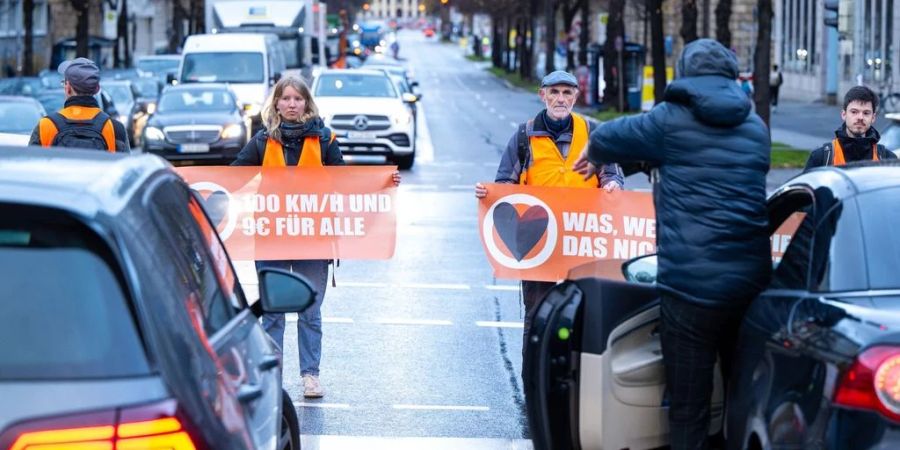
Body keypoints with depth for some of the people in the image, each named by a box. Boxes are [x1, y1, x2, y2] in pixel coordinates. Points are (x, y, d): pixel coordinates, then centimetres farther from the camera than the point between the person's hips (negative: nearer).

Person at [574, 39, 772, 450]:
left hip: (690, 286, -5)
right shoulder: (755, 129, 14)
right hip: (752, 283, 5)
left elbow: (606, 138, 6)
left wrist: (593, 153, 30)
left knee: (689, 407, -1)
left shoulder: (672, 121, -2)